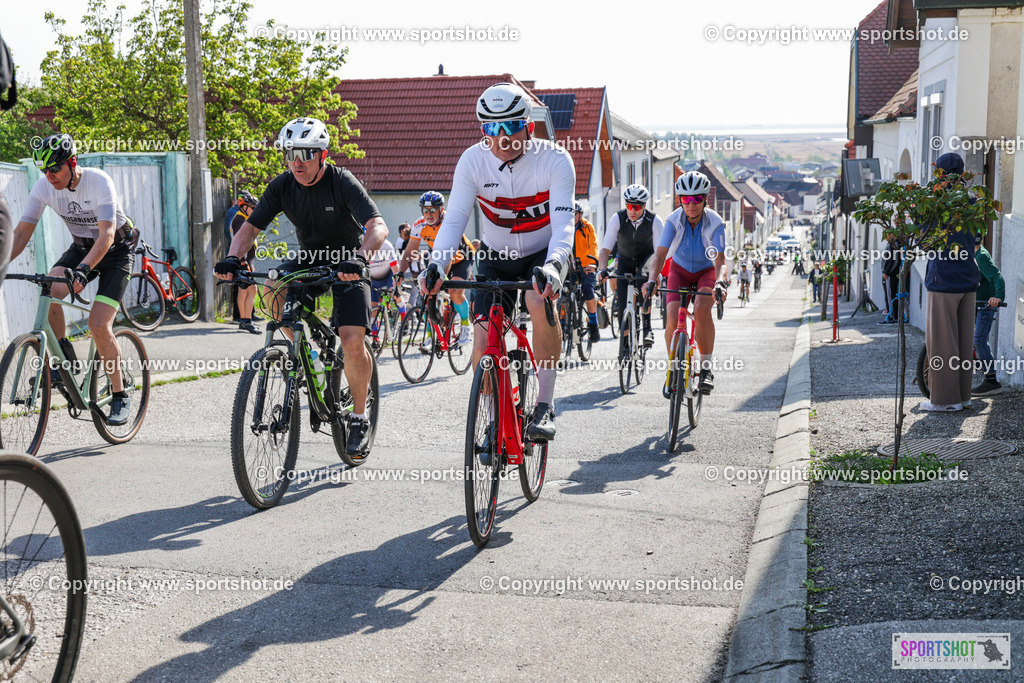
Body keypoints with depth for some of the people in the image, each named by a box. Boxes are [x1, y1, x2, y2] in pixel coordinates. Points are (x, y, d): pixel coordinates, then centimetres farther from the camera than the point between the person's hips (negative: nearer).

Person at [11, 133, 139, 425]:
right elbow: (22, 231, -11)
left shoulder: (99, 182, -28)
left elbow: (107, 234, -36)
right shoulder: (43, 186, -13)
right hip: (81, 246, 5)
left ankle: (120, 396, -2)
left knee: (98, 325, -18)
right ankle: (65, 362, -4)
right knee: (47, 292, -26)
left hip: (117, 249, -5)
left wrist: (83, 269, -50)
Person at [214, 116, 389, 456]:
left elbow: (378, 227, -33)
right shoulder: (282, 186, -10)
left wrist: (360, 258, -52)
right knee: (272, 289, -28)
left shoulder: (342, 182, -22)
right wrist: (233, 257, -30)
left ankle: (360, 419, 1)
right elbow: (251, 226, -9)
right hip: (308, 259, 4)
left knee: (352, 342, -18)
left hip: (346, 264, -4)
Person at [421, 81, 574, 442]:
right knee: (483, 339, -13)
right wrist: (436, 266, -40)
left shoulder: (554, 159, -24)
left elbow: (563, 222, -33)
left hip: (543, 253, -2)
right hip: (496, 257, 3)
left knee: (541, 303, -35)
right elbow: (454, 219, -22)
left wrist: (553, 266, -53)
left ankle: (545, 404, -20)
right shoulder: (472, 161, -17)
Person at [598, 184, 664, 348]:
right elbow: (605, 249, -24)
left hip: (646, 258, -2)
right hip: (625, 260, 2)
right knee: (622, 303, -11)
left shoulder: (655, 221, -24)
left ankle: (647, 328, -24)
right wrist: (604, 268, -42)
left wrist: (656, 274, -47)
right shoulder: (617, 219, -21)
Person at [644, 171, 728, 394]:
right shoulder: (674, 220, -21)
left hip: (707, 271, -2)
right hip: (680, 271, 2)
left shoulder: (715, 223, -25)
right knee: (672, 318, -21)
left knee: (701, 309, -32)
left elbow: (720, 261, -32)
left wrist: (721, 282, -53)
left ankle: (707, 366, -17)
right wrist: (651, 280, -46)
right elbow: (660, 254, -28)